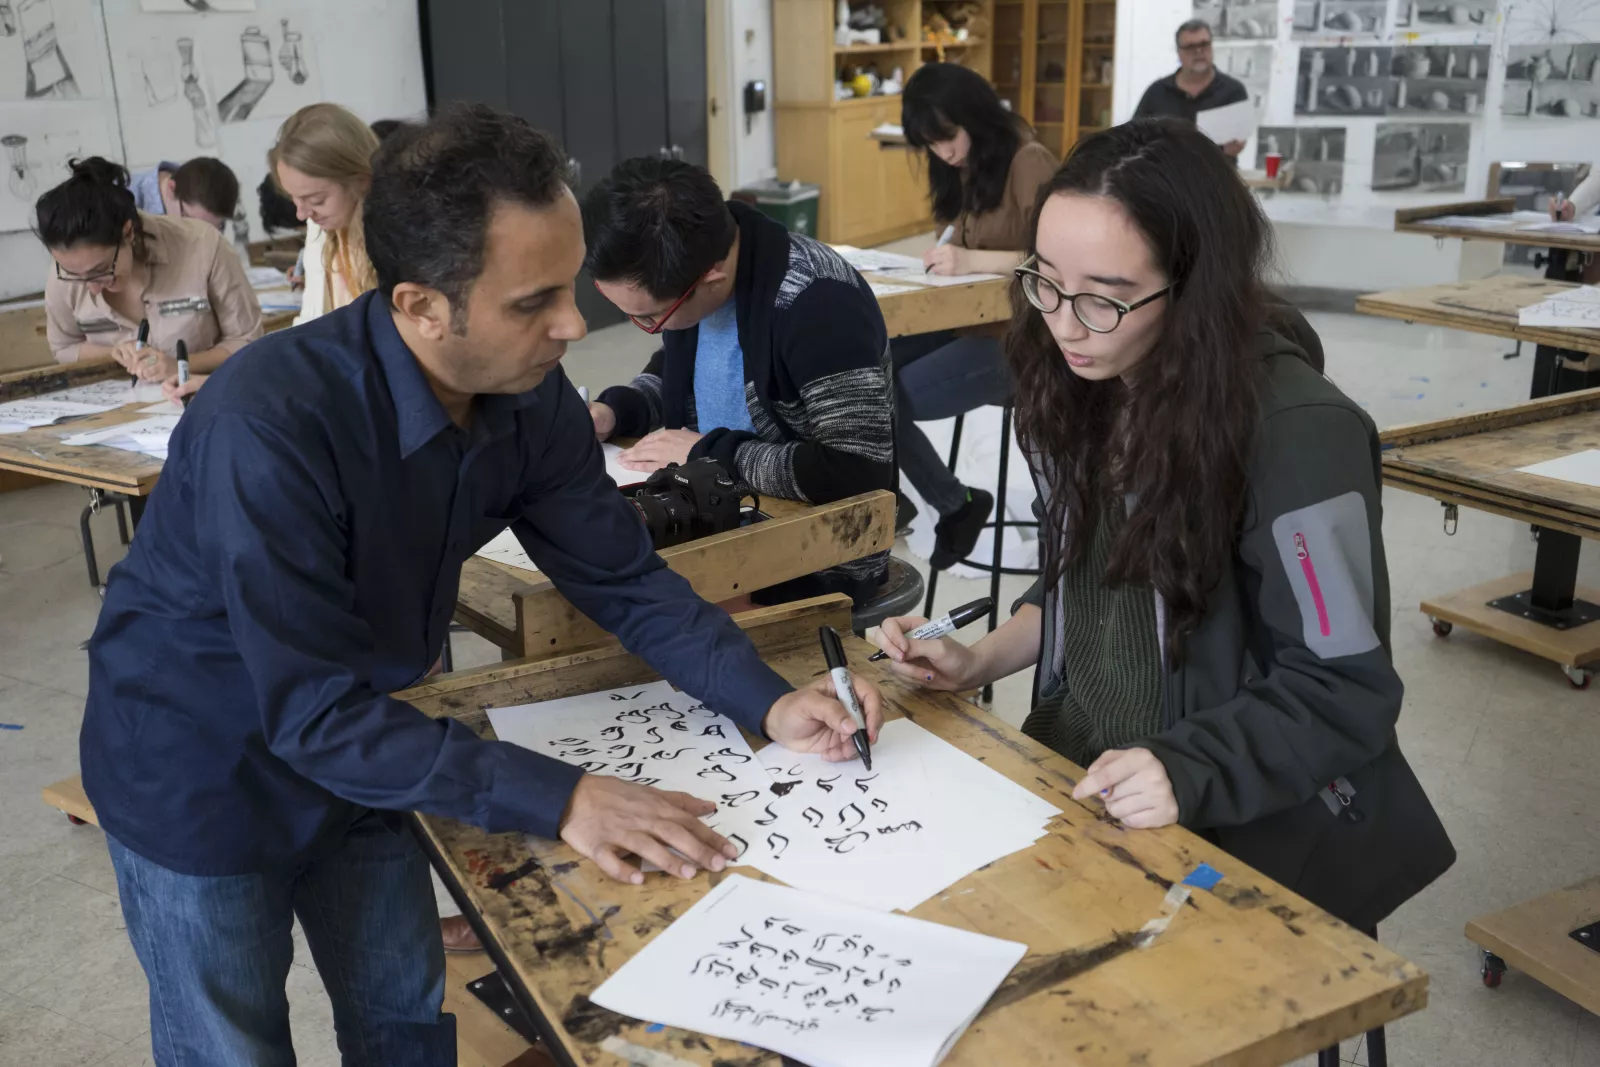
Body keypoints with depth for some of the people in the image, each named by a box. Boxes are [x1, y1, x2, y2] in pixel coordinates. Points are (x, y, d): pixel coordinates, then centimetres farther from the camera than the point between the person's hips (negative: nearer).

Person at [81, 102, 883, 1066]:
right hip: (201, 777, -5)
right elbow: (315, 712, -34)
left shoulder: (530, 398, -16)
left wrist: (769, 701, -17)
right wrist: (555, 799, -37)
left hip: (350, 749, 6)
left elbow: (625, 579, -5)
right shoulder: (270, 428, -36)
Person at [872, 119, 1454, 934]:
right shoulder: (1079, 389, 1)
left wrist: (1190, 773, -27)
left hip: (1241, 834, -6)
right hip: (1070, 773, 6)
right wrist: (980, 662, 0)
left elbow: (1343, 691, -16)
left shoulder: (1296, 434, -21)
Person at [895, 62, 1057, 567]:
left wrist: (974, 261, -28)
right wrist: (946, 256, 0)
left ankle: (958, 505, 3)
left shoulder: (1029, 163, -13)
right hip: (968, 321, 8)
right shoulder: (963, 169, 13)